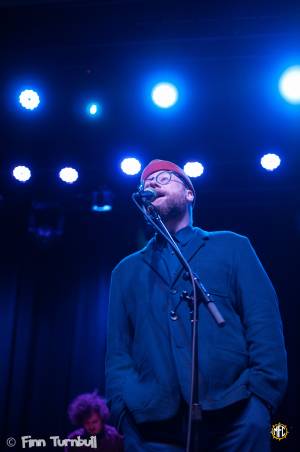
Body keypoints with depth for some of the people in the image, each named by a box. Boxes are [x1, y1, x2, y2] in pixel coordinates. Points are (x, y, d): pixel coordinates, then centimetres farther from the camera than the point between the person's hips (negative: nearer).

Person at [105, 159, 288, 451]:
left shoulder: (231, 246, 12)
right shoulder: (126, 271, 19)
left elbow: (264, 324, 3)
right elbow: (118, 350, 12)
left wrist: (259, 398, -10)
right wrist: (123, 411, -4)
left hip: (234, 416, -1)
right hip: (152, 426, 2)